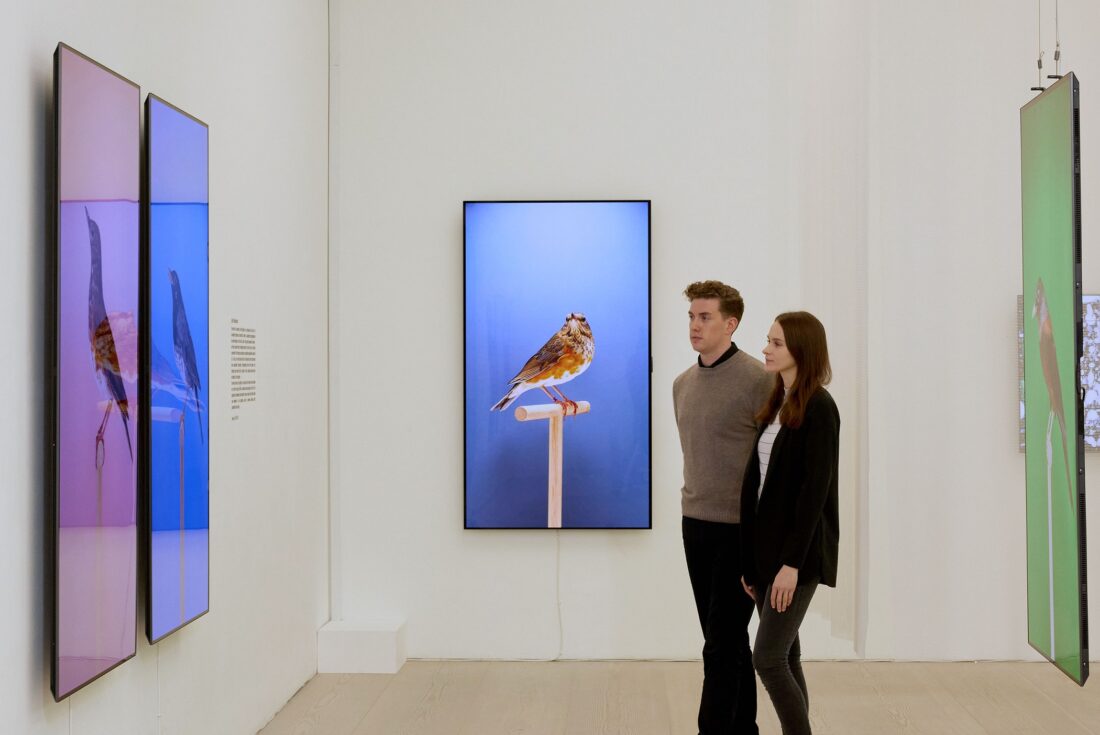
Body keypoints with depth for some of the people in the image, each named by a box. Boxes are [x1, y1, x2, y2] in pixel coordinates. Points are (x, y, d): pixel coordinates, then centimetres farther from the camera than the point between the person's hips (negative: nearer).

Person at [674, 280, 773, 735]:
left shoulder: (756, 380, -14)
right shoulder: (682, 384, 10)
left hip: (741, 529, -7)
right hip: (695, 525, 7)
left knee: (721, 644, -6)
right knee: (727, 640, 14)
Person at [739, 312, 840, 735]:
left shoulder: (819, 408, -12)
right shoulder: (776, 405, 12)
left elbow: (815, 489, -17)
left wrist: (792, 561, -20)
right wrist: (751, 558, 12)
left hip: (799, 552, -8)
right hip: (767, 547, 8)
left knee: (768, 658, -9)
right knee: (785, 658, 11)